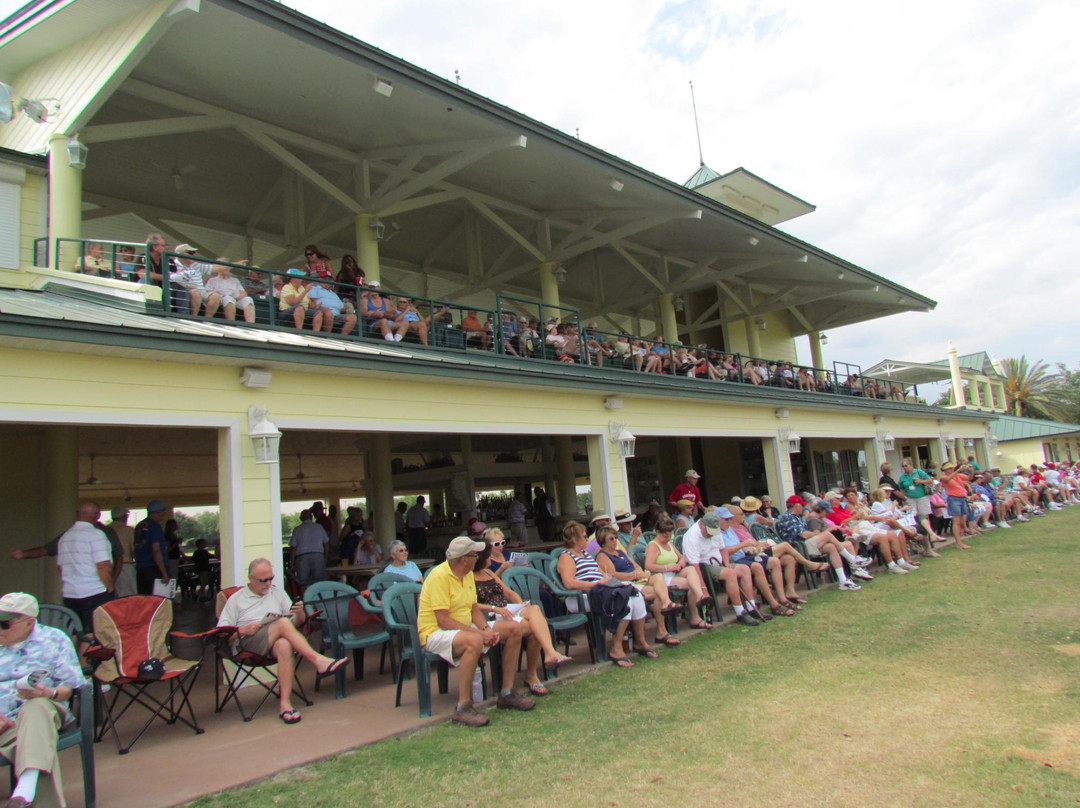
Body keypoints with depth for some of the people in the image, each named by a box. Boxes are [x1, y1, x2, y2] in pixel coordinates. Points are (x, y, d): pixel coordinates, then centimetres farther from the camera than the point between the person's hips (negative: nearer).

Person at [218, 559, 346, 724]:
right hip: (249, 643, -2)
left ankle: (285, 703, -40)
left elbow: (299, 622, 20)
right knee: (283, 623, -33)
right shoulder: (236, 599, 18)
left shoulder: (277, 593, 25)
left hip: (277, 641, 2)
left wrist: (299, 612, -3)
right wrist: (243, 630, -9)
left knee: (285, 646, -38)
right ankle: (318, 661, -37)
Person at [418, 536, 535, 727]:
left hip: (466, 628, 9)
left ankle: (507, 693, 7)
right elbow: (443, 620, -26)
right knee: (474, 641, -40)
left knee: (515, 629, 0)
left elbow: (474, 609, 9)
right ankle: (463, 708, -29)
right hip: (436, 633, -9)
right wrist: (480, 633, -26)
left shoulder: (468, 574, 7)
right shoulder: (439, 576, -21)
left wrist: (487, 629, -12)